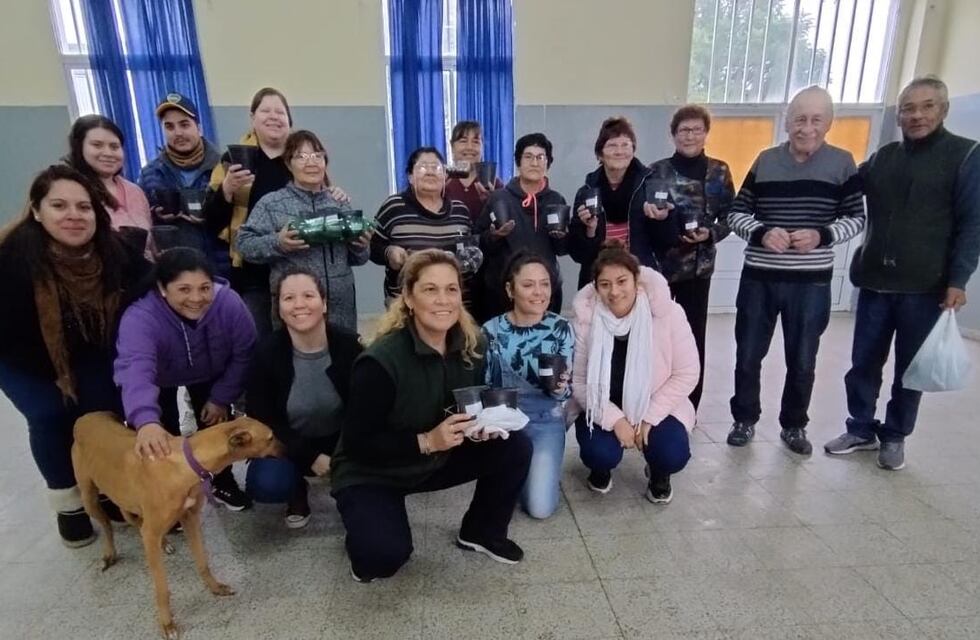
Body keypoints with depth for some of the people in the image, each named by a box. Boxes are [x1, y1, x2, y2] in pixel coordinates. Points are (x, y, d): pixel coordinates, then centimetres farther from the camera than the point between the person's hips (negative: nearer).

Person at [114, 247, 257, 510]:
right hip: (161, 379, -1)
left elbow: (243, 354, -20)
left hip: (210, 375, 2)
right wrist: (146, 421, -72)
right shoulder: (140, 317, -41)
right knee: (162, 441, -8)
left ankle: (224, 482, 26)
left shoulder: (229, 303, -33)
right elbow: (135, 370, -56)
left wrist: (221, 398, -15)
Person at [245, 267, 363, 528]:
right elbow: (262, 420, -12)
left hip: (341, 440, 0)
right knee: (263, 485, -28)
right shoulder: (267, 353, -18)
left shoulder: (349, 345, -20)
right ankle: (297, 491, 11)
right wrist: (310, 456, -21)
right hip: (290, 444, 0)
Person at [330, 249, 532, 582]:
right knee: (386, 555, -28)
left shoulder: (470, 346, -12)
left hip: (437, 461, 5)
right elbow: (356, 444, -25)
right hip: (371, 473, -5)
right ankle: (368, 533, 10)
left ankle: (482, 532, 12)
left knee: (515, 448, -12)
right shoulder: (380, 361, -30)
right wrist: (426, 441, -34)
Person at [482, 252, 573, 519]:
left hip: (545, 420, -1)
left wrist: (560, 389, -29)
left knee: (541, 507, -11)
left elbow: (567, 390, -7)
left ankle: (543, 468, 22)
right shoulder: (492, 331, -9)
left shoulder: (561, 328, -10)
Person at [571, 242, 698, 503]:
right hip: (603, 410, 0)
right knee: (600, 453, -27)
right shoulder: (586, 318, -15)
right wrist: (615, 419, -21)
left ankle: (658, 474, 15)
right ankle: (601, 469, 14)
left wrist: (649, 418, -16)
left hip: (656, 408, 0)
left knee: (672, 456, -25)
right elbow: (578, 381, -11)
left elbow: (686, 373, -11)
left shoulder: (667, 312, -17)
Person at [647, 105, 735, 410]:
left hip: (699, 266, 1)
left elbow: (730, 217, 5)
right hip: (659, 263, -1)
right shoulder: (656, 171, 0)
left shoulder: (719, 172, 3)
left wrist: (710, 234, -14)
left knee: (693, 335, 7)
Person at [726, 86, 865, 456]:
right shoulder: (766, 161, 2)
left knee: (802, 361, 11)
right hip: (759, 278, 1)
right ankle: (744, 419, 28)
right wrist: (762, 232, -18)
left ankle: (793, 426, 31)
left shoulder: (842, 164, 0)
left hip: (811, 282, 0)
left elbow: (856, 218, 3)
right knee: (748, 355, 9)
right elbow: (737, 213, 2)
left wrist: (822, 235, -17)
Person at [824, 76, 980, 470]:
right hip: (874, 283, 4)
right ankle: (861, 429, 25)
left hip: (926, 287, -3)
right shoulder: (882, 158, 10)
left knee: (909, 368, 9)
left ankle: (895, 437, 25)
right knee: (863, 363, 9)